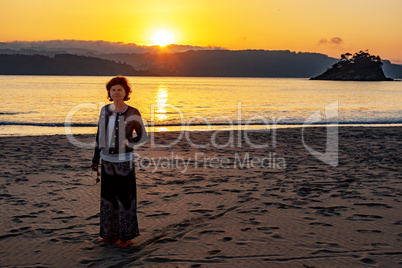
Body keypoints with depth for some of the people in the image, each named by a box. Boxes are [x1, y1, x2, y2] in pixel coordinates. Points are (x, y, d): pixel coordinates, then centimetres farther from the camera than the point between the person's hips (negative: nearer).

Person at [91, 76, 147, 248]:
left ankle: (127, 236, 15)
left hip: (124, 160, -5)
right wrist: (95, 158, 11)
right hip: (107, 160, 5)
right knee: (108, 197, 12)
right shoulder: (105, 111, 5)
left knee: (125, 198, 3)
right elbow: (99, 135, 12)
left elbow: (143, 136, -2)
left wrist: (126, 143, -17)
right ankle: (111, 234, 26)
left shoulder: (132, 113, -9)